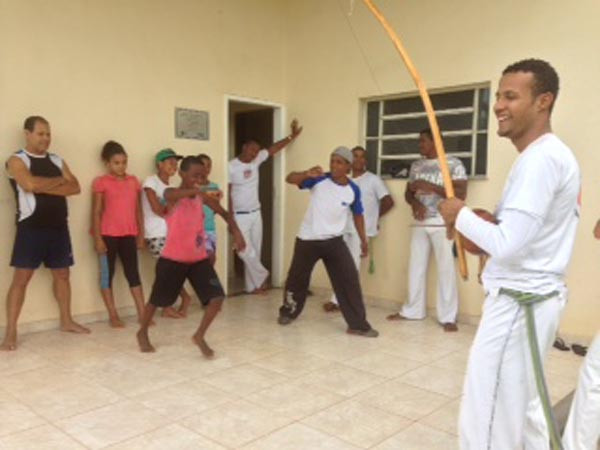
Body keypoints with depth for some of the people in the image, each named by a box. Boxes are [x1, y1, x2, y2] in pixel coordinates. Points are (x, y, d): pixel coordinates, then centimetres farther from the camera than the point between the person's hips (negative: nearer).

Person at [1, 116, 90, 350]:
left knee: (62, 274, 12)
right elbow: (31, 185, -24)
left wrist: (46, 187, -13)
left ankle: (66, 320, 26)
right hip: (31, 228, -6)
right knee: (21, 277, -4)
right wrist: (58, 181, -8)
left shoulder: (57, 160, 12)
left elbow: (75, 188, 0)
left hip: (58, 226, 6)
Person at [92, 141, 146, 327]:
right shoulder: (101, 182, -3)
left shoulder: (133, 181, 8)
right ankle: (113, 316, 13)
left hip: (128, 235, 3)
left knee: (133, 273, 6)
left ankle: (142, 313, 11)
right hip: (108, 235, -3)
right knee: (107, 273, 5)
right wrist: (97, 238, -9)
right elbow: (96, 212, -4)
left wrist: (141, 234, 9)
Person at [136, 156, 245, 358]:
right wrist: (196, 190, -56)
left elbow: (225, 213, 5)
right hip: (173, 259, -4)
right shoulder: (172, 194, -12)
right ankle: (143, 333, 41)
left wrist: (236, 232, -14)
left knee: (217, 298, -8)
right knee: (157, 300, 14)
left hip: (199, 258, 4)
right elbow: (172, 194, -38)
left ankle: (199, 336, 13)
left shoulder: (202, 196, 1)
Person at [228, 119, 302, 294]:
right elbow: (227, 193, -11)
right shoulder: (231, 167, -11)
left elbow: (274, 148, 4)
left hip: (256, 214, 6)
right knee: (246, 251, -8)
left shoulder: (256, 161, 3)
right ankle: (261, 276, 14)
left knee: (255, 251, 9)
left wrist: (292, 136, -5)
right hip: (239, 216, -5)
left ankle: (253, 285, 19)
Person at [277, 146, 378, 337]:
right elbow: (290, 179, -21)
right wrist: (307, 174, -41)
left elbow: (357, 214, 10)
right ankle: (288, 312, 39)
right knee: (297, 277, 14)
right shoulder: (319, 180, -13)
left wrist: (363, 240, 12)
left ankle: (358, 325, 4)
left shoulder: (353, 190, -6)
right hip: (307, 239, -1)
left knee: (349, 280, -7)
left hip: (334, 241, 1)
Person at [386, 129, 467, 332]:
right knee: (416, 266, 7)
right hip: (420, 222, 5)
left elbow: (461, 194, -10)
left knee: (445, 268, -3)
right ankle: (413, 310, 19)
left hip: (442, 223, -5)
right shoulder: (416, 165, 14)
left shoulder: (453, 163, -2)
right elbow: (408, 192, 16)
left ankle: (448, 317, 4)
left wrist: (431, 187, -17)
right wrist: (414, 202, -8)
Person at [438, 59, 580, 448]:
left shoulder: (540, 158, -20)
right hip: (536, 297, 11)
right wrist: (486, 228, 7)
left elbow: (508, 246, -26)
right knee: (524, 410, 24)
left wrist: (461, 216, -10)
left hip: (519, 303, -11)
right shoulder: (554, 154, 13)